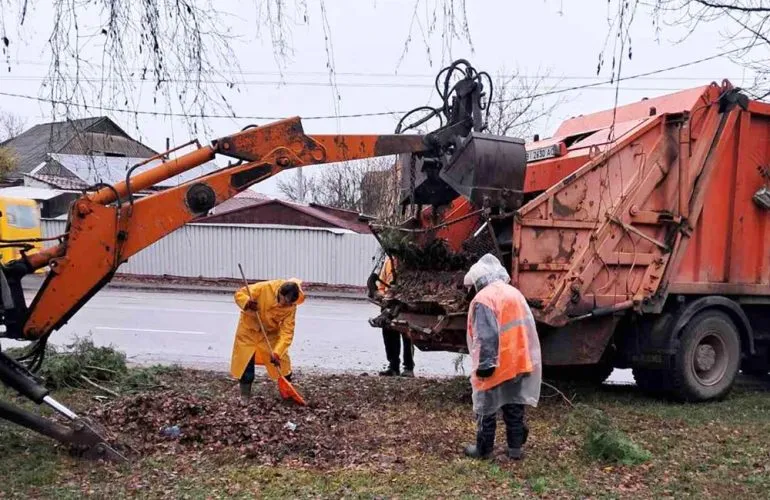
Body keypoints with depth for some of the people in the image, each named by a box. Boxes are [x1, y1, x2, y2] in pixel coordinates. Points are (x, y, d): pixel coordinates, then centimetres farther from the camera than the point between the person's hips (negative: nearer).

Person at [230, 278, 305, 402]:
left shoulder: (291, 306, -24)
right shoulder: (264, 288, -30)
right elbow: (239, 294, -20)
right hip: (249, 328, -1)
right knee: (245, 361, 0)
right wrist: (247, 303, -43)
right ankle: (245, 394, 16)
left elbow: (287, 332, -25)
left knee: (281, 362, 0)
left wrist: (277, 353, -34)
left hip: (271, 333, 2)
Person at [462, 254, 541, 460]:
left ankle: (483, 449, 14)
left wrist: (485, 363, -20)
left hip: (495, 365, -7)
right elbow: (527, 328, 14)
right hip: (519, 361, 7)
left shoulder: (484, 298, -15)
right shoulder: (515, 293, 11)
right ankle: (515, 448, 19)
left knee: (486, 407, 5)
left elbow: (487, 336, -23)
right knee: (514, 406, 14)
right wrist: (527, 358, 20)